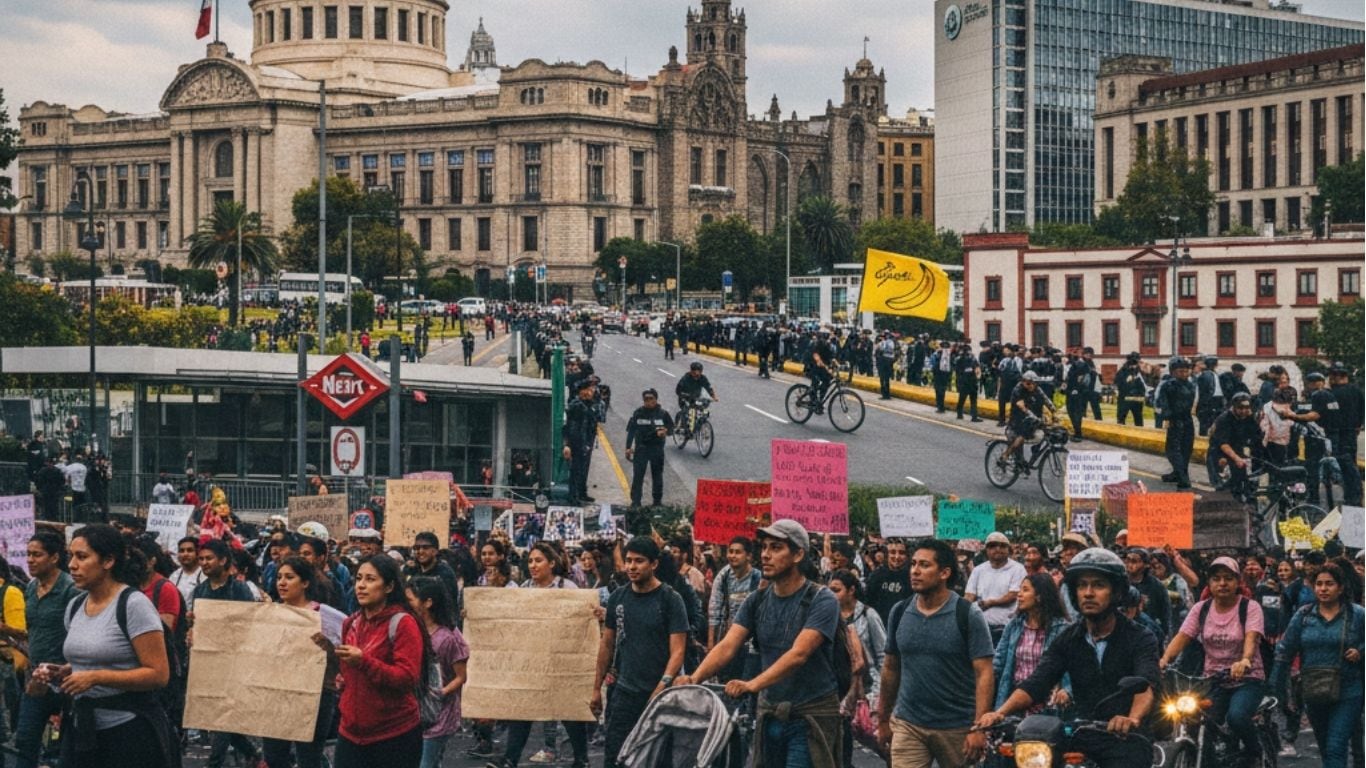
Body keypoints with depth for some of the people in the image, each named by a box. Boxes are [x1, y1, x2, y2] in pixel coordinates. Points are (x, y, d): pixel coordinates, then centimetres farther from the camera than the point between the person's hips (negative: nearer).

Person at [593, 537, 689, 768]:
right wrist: (597, 688, 11)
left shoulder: (670, 600, -6)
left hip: (658, 693, -3)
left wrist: (661, 690, -21)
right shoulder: (617, 598, 7)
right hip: (623, 691, 4)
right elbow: (607, 645, 14)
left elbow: (677, 651, -11)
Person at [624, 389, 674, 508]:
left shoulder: (662, 414, -2)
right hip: (641, 448, -1)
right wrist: (628, 447, -5)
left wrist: (665, 430, -16)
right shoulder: (638, 413, -3)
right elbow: (631, 430, 0)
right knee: (637, 475, -6)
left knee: (657, 476, 11)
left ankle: (657, 500, 23)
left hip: (657, 448, 1)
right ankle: (635, 501, -3)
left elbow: (671, 426, 9)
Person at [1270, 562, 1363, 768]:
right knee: (1325, 748, 16)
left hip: (1347, 694, -4)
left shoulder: (1356, 615, -3)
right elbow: (1285, 651, 6)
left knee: (1336, 749, -13)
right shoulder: (1303, 616, 4)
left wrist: (1359, 652, -14)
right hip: (1314, 694, 4)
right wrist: (1276, 687, 3)